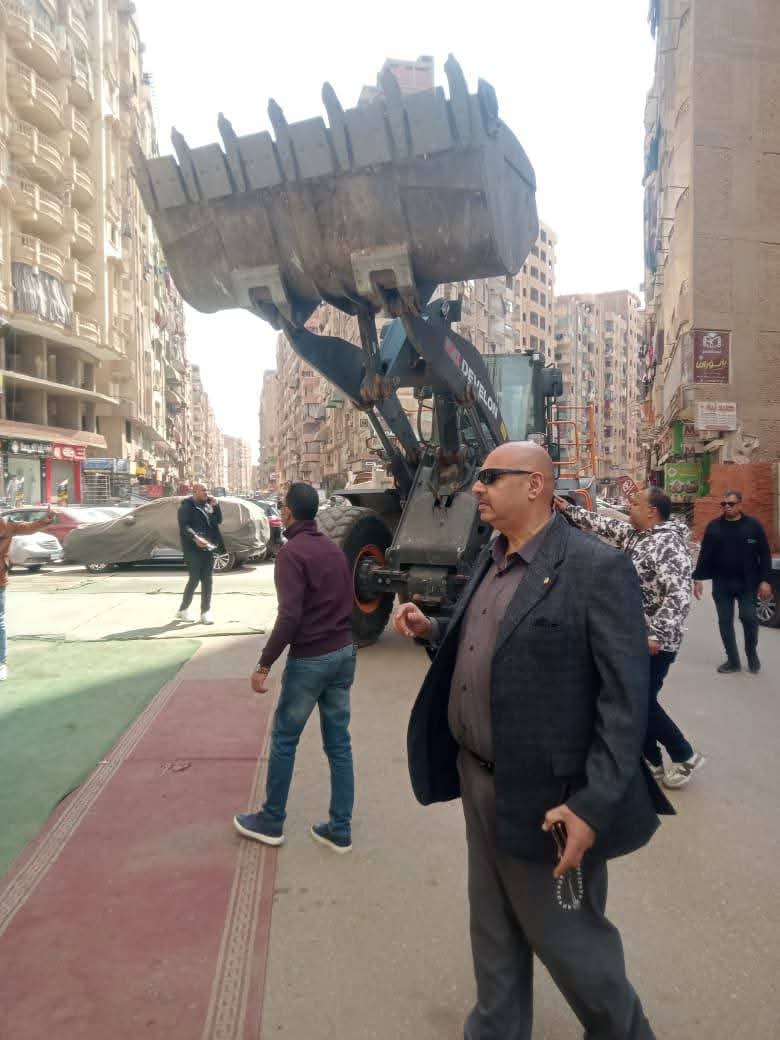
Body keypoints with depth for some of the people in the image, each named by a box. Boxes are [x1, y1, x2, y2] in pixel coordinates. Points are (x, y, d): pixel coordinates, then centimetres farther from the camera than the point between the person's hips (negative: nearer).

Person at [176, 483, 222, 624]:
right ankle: (183, 609, 14)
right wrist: (195, 538, -30)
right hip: (193, 548, -6)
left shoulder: (208, 505, 16)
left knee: (208, 580, 5)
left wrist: (216, 505, 1)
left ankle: (205, 612, 11)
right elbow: (184, 526, -15)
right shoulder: (187, 506, -5)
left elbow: (218, 520, 15)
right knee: (194, 579, -3)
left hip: (208, 547, 7)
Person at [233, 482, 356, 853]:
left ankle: (271, 822, 24)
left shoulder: (292, 552, -13)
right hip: (343, 653, 7)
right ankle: (340, 829, 18)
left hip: (309, 659, -7)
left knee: (283, 740, 10)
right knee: (339, 743, 11)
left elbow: (289, 616, -22)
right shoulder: (334, 548, 10)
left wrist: (264, 663, -17)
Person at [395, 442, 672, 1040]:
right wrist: (431, 631, 1)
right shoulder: (490, 562, 7)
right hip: (478, 779, 7)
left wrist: (594, 806, -22)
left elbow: (626, 701, -19)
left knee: (566, 936, 14)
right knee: (493, 929, 23)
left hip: (545, 796, -7)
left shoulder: (596, 568, -18)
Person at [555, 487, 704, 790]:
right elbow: (604, 525, 20)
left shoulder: (668, 543, -21)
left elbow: (679, 595, -29)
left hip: (653, 643, -9)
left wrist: (656, 635, -30)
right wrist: (569, 510, 15)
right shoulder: (634, 534, 7)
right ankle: (652, 761, 29)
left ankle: (685, 756, 20)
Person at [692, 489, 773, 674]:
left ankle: (752, 654, 21)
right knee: (725, 621, 5)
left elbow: (764, 555, -1)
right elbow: (704, 554, 4)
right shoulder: (713, 526, 3)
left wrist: (765, 580, -8)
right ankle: (733, 660, 18)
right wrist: (698, 579, -1)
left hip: (747, 583, -2)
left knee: (749, 618, -5)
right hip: (721, 583, 2)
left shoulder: (753, 525, -2)